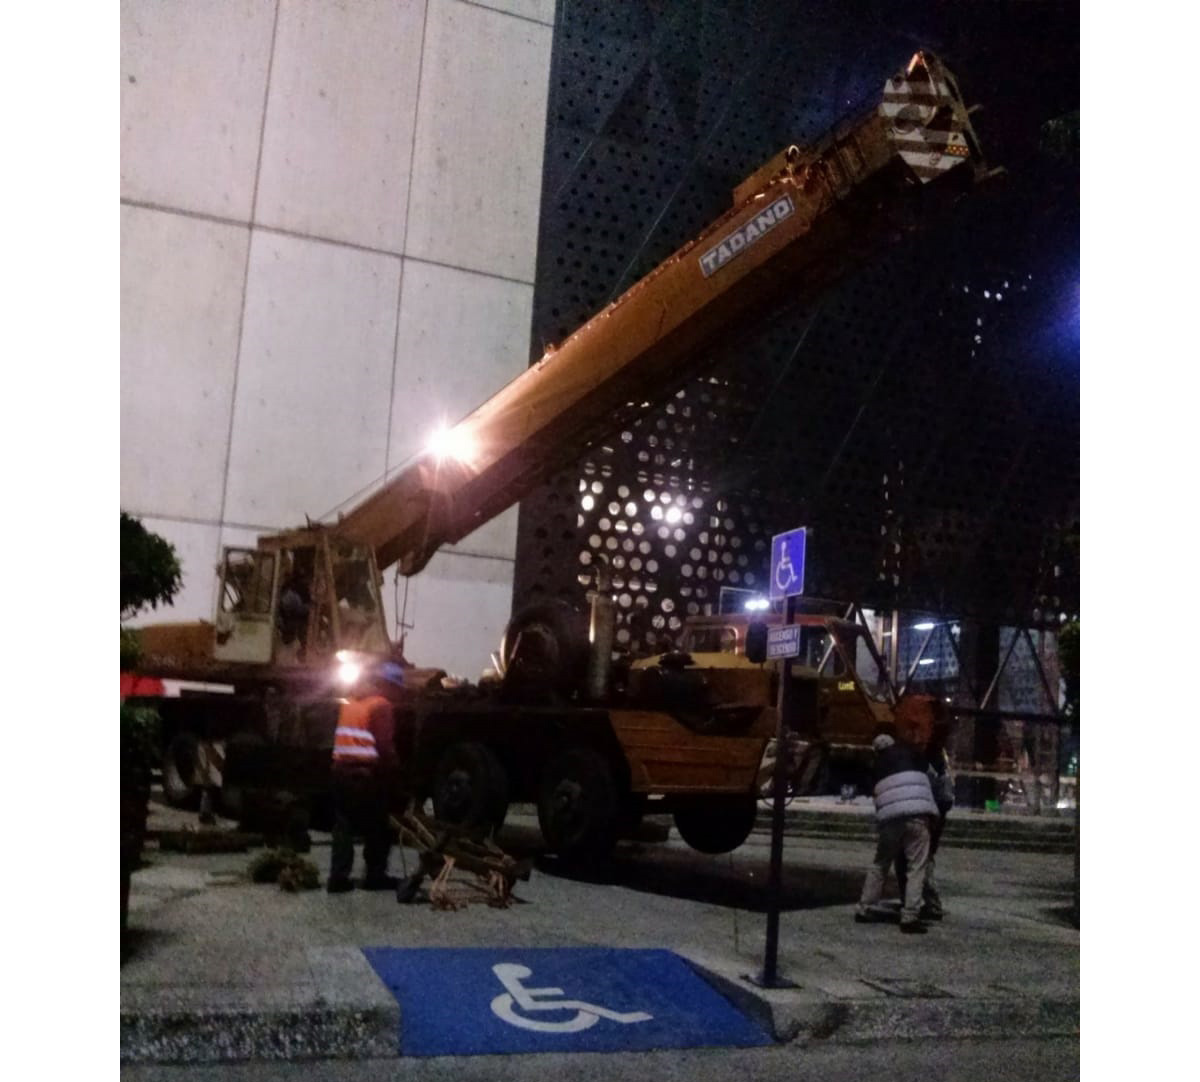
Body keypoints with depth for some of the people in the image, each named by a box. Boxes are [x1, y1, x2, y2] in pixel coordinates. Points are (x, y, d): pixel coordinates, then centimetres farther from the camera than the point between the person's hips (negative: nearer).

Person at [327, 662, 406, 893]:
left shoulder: (349, 703, 18)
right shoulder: (381, 706, -7)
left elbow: (342, 738, 16)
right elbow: (385, 745, -14)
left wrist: (339, 763, 17)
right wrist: (394, 772, -7)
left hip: (342, 770, 7)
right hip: (368, 773, -7)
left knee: (343, 826, 9)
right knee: (377, 827, 6)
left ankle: (338, 877, 6)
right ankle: (375, 876, 11)